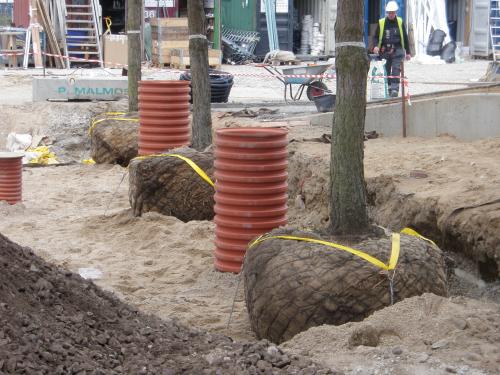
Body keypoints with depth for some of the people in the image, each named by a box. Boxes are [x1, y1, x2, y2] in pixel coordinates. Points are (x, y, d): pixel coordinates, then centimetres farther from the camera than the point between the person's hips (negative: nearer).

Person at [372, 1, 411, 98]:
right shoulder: (381, 23, 4)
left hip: (397, 50, -1)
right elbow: (376, 36, 9)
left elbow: (405, 37, 13)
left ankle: (395, 88, -21)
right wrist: (376, 46, -12)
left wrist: (407, 52, 14)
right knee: (386, 71, 4)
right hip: (385, 51, 1)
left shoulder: (400, 22, 6)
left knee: (396, 69, -15)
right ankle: (389, 88, 14)